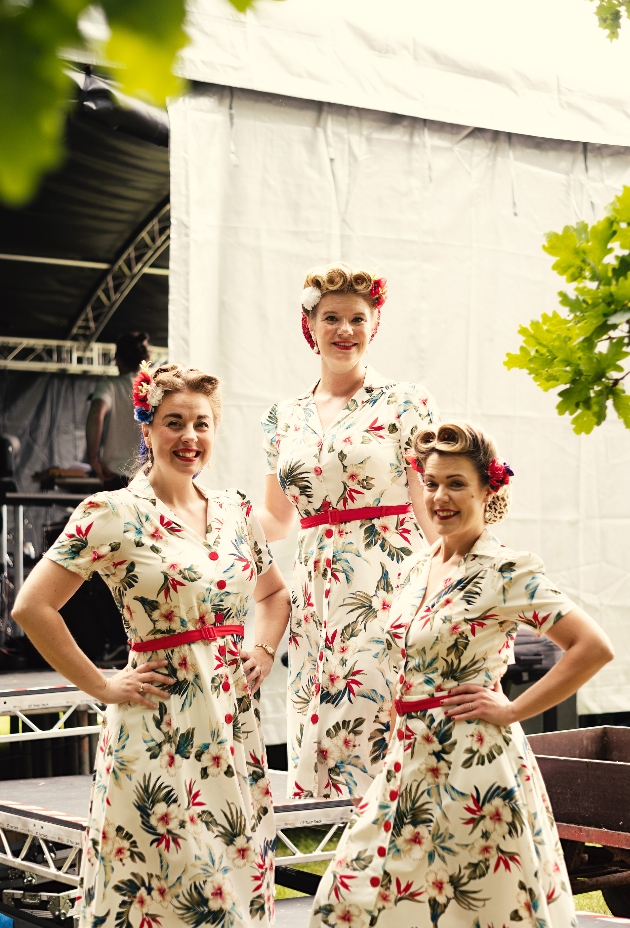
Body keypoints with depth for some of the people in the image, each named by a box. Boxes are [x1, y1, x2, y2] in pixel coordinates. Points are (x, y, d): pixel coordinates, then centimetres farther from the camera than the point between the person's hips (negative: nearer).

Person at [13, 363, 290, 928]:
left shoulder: (235, 510, 9)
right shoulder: (113, 514, -9)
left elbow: (274, 591, 26)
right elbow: (33, 606, -13)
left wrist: (264, 652, 9)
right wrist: (101, 687, -10)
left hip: (234, 724, 6)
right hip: (159, 729, -5)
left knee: (237, 874, 10)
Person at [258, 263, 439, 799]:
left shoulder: (406, 404, 1)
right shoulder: (285, 419, 13)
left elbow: (433, 511, -3)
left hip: (388, 591, -5)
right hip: (316, 599, 5)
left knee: (372, 742, -11)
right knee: (314, 748, 3)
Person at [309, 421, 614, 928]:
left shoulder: (508, 571, -13)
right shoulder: (421, 564, 9)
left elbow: (595, 648, -20)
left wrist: (512, 711, -15)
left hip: (473, 762, -7)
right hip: (412, 762, 8)